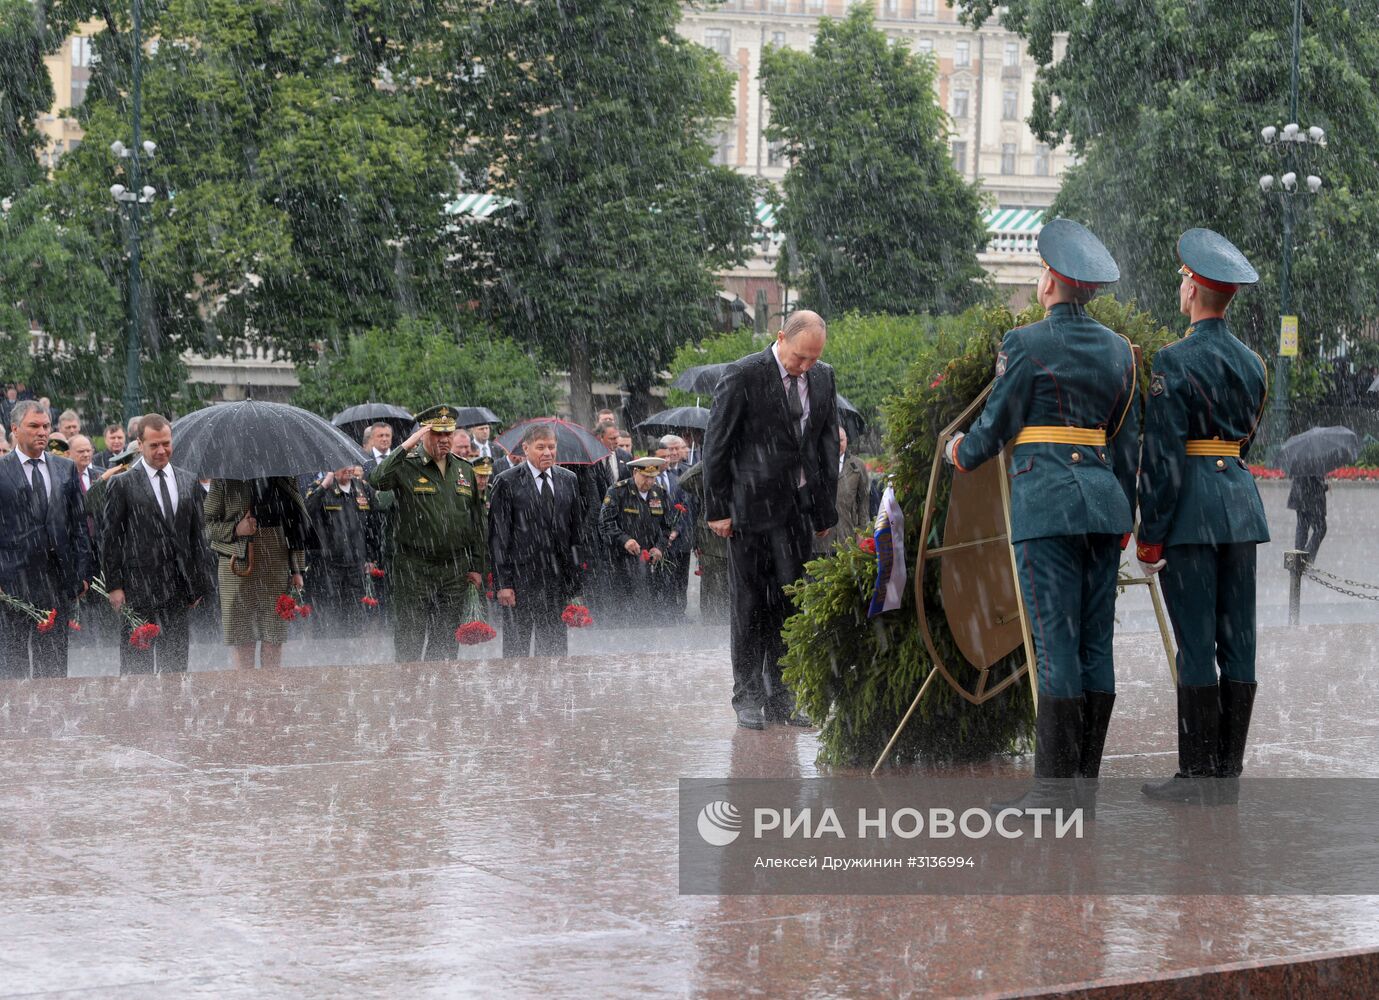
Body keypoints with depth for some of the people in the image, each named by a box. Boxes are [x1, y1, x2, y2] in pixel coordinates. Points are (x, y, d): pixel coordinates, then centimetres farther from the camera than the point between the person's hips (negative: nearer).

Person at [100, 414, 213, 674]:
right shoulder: (123, 484, -2)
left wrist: (199, 585, 9)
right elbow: (111, 538, -2)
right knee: (136, 664, -1)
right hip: (138, 590, -4)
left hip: (179, 590, 4)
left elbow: (198, 536, 13)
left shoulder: (189, 482, 11)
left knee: (175, 663, 6)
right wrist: (114, 585, -7)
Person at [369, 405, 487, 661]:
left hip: (456, 570, 4)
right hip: (414, 570, -4)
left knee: (445, 638, 8)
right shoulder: (407, 466, -3)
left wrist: (477, 566, 11)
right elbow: (376, 480, -26)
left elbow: (477, 522, 15)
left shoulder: (465, 470, 11)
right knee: (410, 640, -2)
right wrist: (405, 447, -24)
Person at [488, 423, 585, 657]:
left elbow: (577, 530, 13)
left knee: (554, 645, 6)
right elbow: (498, 536, -5)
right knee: (517, 645, 0)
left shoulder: (568, 480, 10)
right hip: (521, 575, -4)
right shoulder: (506, 482, -4)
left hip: (558, 577, 4)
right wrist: (503, 582, -11)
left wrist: (576, 576, 6)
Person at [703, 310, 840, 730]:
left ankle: (780, 699, 10)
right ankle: (748, 698, 9)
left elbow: (828, 446, 14)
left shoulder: (823, 378, 7)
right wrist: (717, 509, -8)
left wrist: (826, 507, 10)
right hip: (751, 507, -4)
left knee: (791, 604, 3)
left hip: (799, 508, 4)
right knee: (750, 605, 1)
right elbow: (716, 445, -7)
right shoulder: (743, 376, -9)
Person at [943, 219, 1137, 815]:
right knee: (1096, 642, 5)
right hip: (1104, 498, 6)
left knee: (1055, 642, -8)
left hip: (1045, 498, -6)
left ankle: (1055, 788, -8)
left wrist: (961, 453, 20)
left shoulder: (1025, 344, -6)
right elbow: (1127, 442, 15)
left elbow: (995, 426, -1)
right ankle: (1085, 786, 7)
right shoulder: (1118, 349, 12)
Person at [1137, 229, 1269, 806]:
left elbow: (1162, 455, -15)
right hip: (1242, 504, 7)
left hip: (1190, 511, -7)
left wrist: (1149, 537, -11)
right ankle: (1228, 772, 11)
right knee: (1237, 642, 7)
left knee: (1195, 644, -4)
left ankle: (1198, 775, -2)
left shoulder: (1175, 362, -12)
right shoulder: (1253, 363, 10)